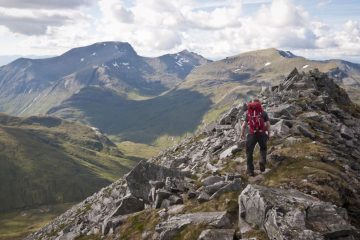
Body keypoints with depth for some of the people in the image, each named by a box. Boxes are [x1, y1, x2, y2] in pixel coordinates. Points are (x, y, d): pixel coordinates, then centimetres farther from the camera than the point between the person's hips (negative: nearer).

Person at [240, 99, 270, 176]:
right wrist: (269, 134, 10)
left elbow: (244, 125, 5)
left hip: (252, 134, 0)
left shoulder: (248, 113, 6)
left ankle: (250, 170, 12)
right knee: (263, 149, 25)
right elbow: (268, 124, -3)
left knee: (249, 152, 12)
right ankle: (262, 162, 0)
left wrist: (242, 134, 19)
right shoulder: (264, 113, 2)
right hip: (262, 134, 0)